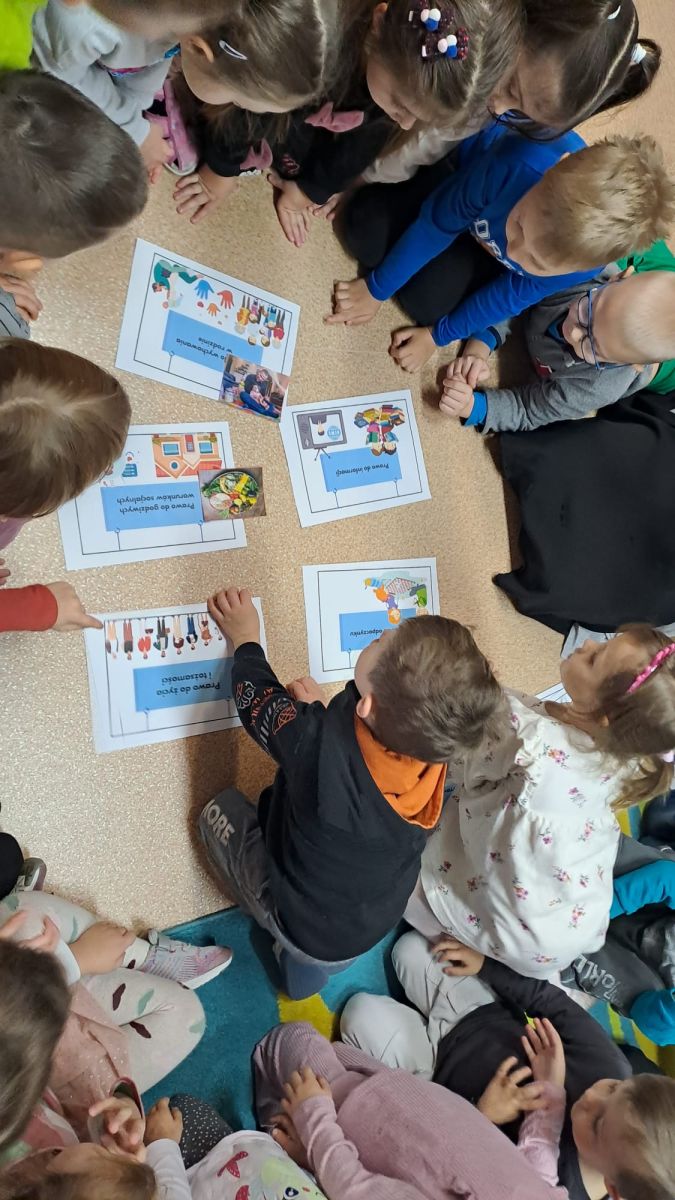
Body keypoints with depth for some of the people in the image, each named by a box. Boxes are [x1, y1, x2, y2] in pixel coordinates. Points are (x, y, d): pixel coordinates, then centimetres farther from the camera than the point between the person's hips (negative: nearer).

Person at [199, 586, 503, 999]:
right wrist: (326, 714, 2)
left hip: (306, 926, -4)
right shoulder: (432, 744, -27)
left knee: (222, 810, 13)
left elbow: (260, 701, -18)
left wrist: (246, 640, -1)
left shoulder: (318, 742, -43)